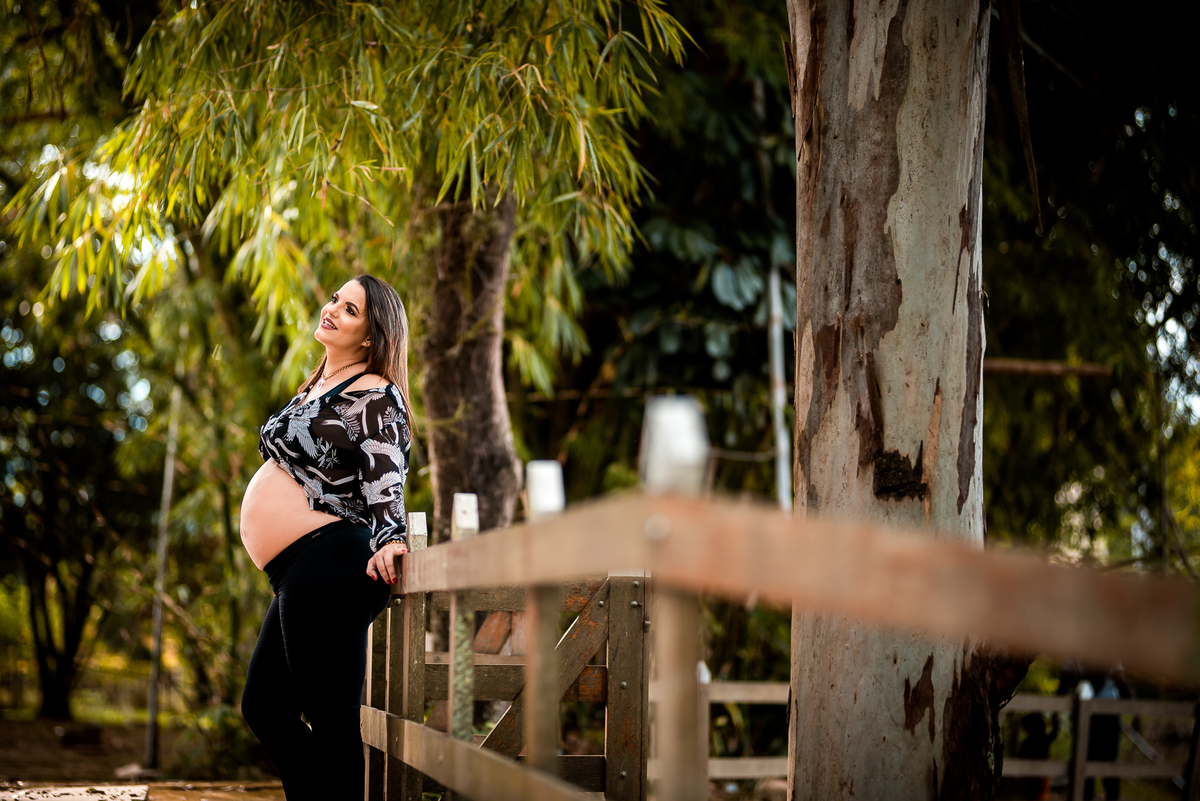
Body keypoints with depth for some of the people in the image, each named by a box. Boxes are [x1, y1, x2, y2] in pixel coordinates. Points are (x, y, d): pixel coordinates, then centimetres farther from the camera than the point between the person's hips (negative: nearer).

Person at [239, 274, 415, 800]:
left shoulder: (375, 396, -7)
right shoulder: (315, 390, 21)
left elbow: (386, 481, -16)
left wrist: (388, 540, -31)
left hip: (328, 564, -11)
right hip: (297, 578, 11)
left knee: (331, 722, -9)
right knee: (265, 706, 16)